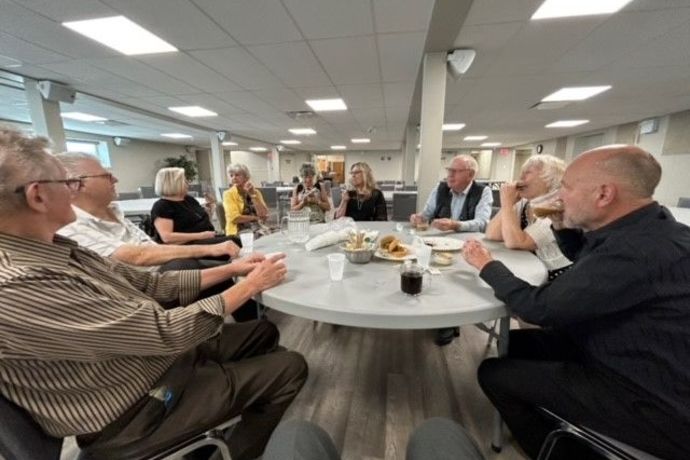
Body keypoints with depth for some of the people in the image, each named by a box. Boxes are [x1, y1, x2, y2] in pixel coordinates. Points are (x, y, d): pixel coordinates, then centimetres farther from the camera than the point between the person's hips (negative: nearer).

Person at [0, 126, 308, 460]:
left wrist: (229, 269, -3)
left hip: (161, 353, 8)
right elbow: (166, 332, -30)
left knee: (265, 331, 15)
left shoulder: (57, 249, -2)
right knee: (290, 368, -5)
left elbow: (149, 284, 1)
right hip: (138, 407, -8)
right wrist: (250, 285, -19)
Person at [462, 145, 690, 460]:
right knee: (515, 341, 13)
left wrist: (487, 265, -12)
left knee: (493, 373, -9)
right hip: (624, 355, 9)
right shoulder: (642, 230, -1)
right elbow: (586, 262, 20)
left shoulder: (642, 249, -32)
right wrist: (562, 227, 1)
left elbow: (540, 309, -27)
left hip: (650, 402, -9)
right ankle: (555, 433, 36)